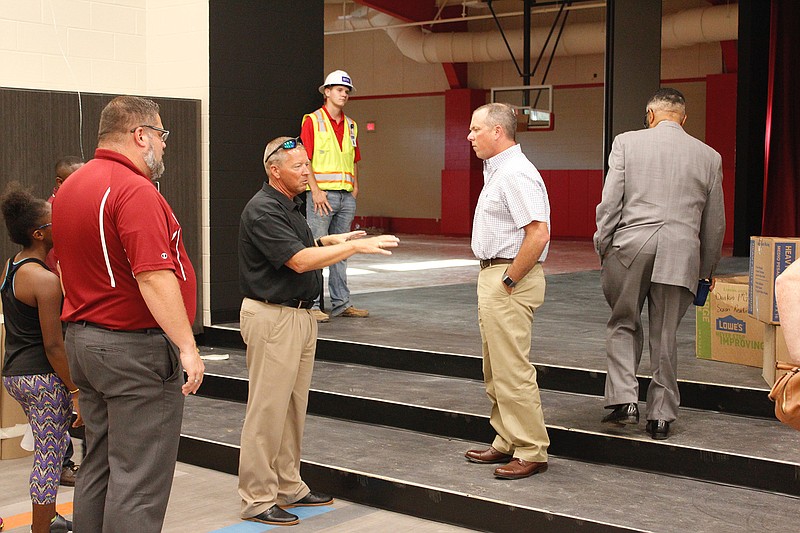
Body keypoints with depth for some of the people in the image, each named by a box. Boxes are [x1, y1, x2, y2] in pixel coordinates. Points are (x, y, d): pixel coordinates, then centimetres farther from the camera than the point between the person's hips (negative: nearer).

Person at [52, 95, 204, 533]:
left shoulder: (70, 188, 12)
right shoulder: (134, 190, -19)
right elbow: (154, 277, -26)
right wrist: (187, 346, -24)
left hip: (82, 338, 10)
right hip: (135, 348, -10)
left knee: (98, 465, 17)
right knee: (139, 479, -3)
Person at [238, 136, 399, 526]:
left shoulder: (290, 205, 14)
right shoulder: (263, 211, -17)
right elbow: (299, 261, -25)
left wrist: (330, 241, 12)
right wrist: (356, 247, -23)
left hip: (300, 315, 10)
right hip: (273, 317, -10)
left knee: (294, 407, 15)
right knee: (268, 410, -5)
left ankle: (288, 487, 25)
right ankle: (257, 500, 2)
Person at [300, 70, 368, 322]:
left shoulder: (351, 125, 17)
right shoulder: (312, 121, -2)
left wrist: (355, 187, 10)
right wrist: (316, 191, -14)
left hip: (346, 196, 6)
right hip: (322, 194, -6)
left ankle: (341, 303, 16)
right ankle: (311, 305, -3)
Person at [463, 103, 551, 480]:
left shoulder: (515, 174, -17)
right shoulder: (495, 170, 17)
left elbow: (538, 234, -26)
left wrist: (508, 280, -20)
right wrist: (493, 279, 17)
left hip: (510, 281, -11)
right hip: (492, 276, 11)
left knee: (512, 370, -7)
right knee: (496, 371, 16)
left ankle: (531, 452, 1)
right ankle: (506, 443, 25)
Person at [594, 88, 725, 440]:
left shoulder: (627, 143, 3)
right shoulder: (709, 156, 10)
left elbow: (610, 202, -3)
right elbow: (715, 222, 14)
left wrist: (602, 247, 6)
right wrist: (707, 268, 24)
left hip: (630, 246, -1)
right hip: (680, 253, 2)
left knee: (623, 325, 14)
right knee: (665, 336, 9)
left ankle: (623, 399, 2)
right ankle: (661, 416, 15)